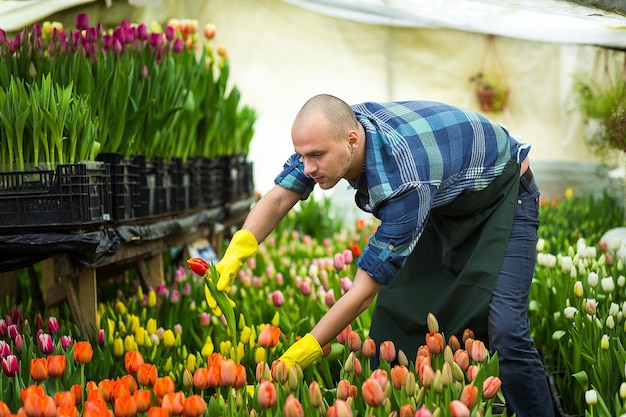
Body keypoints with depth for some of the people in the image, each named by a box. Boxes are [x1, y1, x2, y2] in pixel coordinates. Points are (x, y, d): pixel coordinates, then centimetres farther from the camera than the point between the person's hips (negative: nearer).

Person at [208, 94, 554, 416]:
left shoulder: (404, 184, -42)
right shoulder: (331, 133, -21)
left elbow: (363, 292, -37)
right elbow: (279, 197, -12)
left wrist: (296, 358, -33)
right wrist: (234, 254, -30)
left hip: (501, 196, -7)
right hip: (445, 204, 8)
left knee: (504, 329, -21)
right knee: (396, 313, 1)